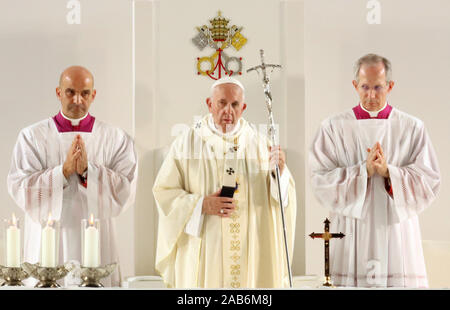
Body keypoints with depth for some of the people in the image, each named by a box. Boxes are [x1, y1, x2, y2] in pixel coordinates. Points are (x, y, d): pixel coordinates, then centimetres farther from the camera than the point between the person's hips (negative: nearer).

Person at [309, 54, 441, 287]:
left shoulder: (412, 128, 6)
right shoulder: (333, 127, 4)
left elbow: (429, 182, 0)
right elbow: (321, 181, -4)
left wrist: (389, 172, -14)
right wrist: (364, 170, -15)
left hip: (397, 235, 1)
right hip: (351, 238, 0)